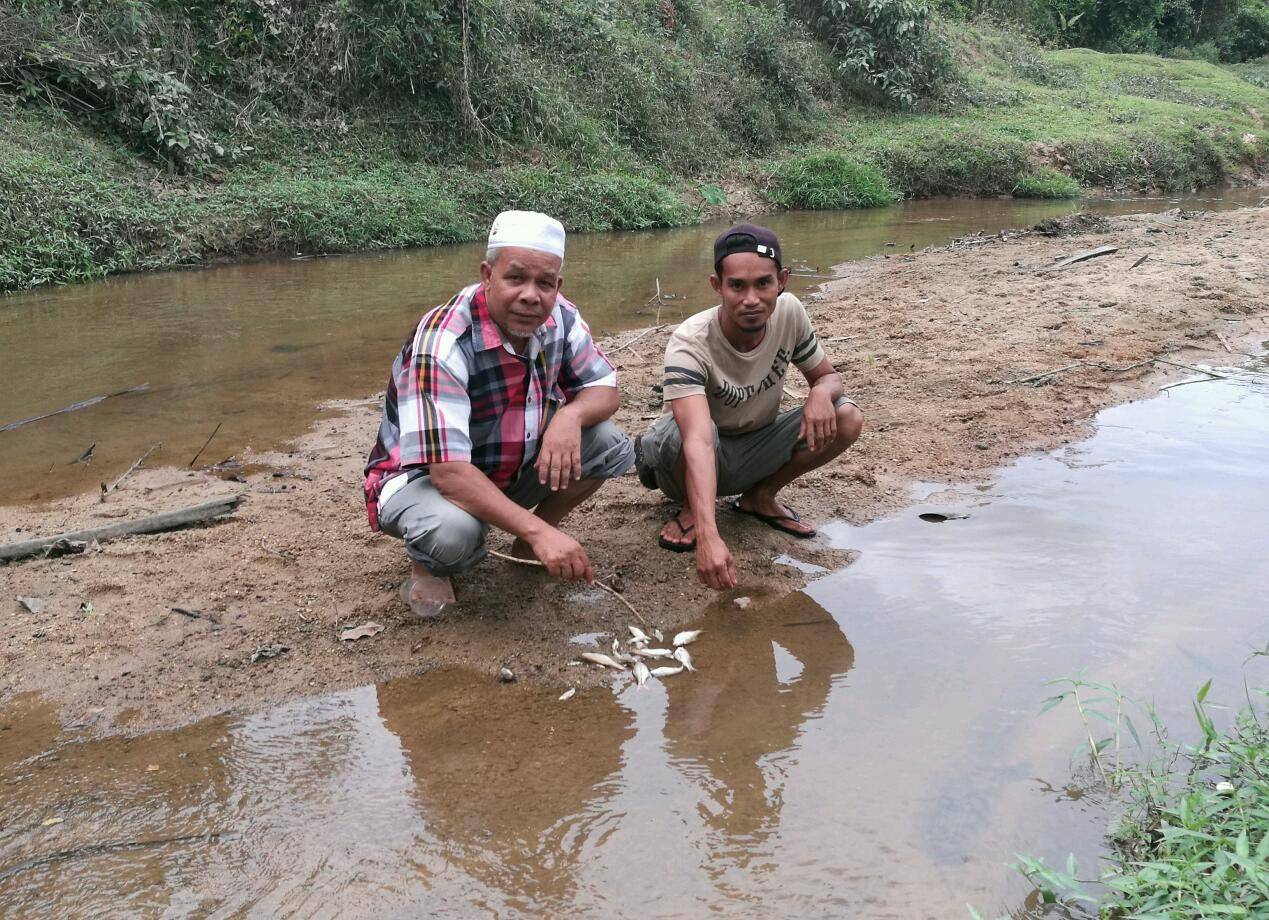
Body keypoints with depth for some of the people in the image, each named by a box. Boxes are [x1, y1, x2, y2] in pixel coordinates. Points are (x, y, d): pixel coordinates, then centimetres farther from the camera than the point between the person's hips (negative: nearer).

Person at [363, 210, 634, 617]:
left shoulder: (560, 318, -12)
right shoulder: (441, 344, -32)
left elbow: (604, 390, -2)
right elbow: (448, 470, -38)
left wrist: (571, 415, -27)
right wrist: (539, 531, -46)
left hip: (513, 469, 6)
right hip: (424, 476, -6)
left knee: (610, 444, -15)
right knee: (453, 530, -40)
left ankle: (526, 549, 6)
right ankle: (427, 568, -1)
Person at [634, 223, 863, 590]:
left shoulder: (788, 312, -17)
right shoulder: (689, 345, -34)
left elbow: (827, 375, -1)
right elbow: (698, 441, -47)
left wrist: (821, 392, -28)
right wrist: (708, 535, -60)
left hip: (754, 449, 5)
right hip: (695, 462, -5)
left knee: (846, 418, -17)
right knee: (695, 431, -40)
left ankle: (760, 497, 4)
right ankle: (692, 510, -6)